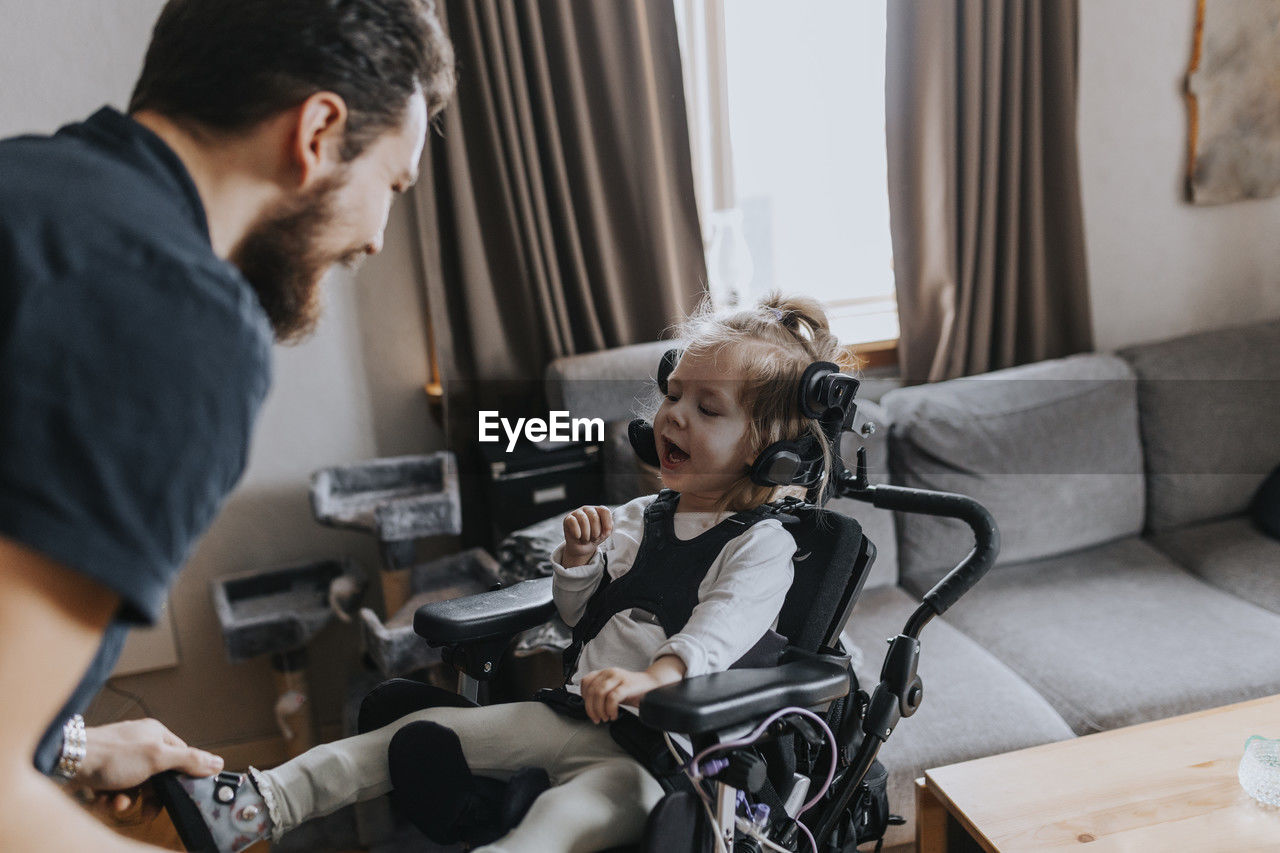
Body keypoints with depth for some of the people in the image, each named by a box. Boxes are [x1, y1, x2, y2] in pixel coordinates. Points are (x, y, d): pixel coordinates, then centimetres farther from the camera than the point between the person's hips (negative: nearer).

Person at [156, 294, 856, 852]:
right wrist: (577, 558, -2)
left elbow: (721, 630, -25)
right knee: (417, 736, -2)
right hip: (573, 711, 7)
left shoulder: (761, 545, -7)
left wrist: (649, 677, -43)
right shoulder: (638, 519, 15)